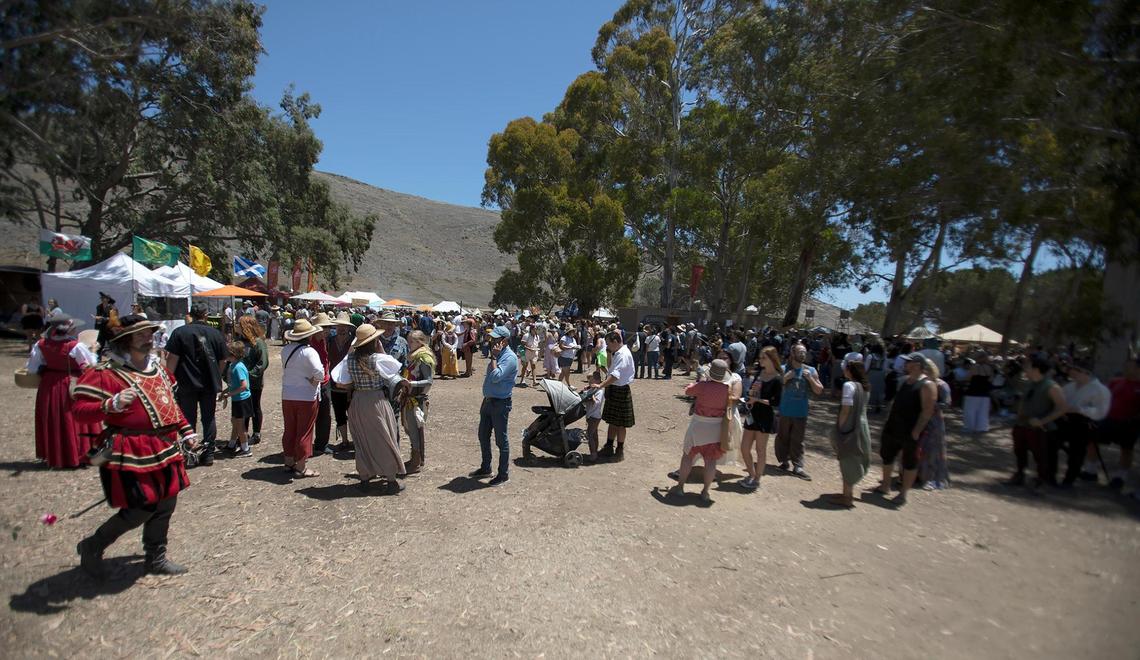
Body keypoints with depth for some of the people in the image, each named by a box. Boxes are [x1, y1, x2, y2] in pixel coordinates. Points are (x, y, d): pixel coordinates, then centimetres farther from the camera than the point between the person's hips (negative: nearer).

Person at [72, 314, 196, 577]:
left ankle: (156, 558, 30)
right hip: (131, 453, -8)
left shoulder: (156, 368, 12)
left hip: (164, 448, 8)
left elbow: (170, 403, 22)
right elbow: (80, 410, -16)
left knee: (165, 504, 13)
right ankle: (92, 547, 25)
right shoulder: (105, 373, -12)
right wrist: (112, 405, -32)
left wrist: (185, 430, 20)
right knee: (140, 510, -3)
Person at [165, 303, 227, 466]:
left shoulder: (179, 332, -7)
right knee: (209, 418, 10)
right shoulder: (215, 333, 1)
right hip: (210, 384, 2)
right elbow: (223, 361, 4)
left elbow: (172, 358, -11)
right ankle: (208, 454, 14)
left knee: (189, 419, 9)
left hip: (187, 383, -2)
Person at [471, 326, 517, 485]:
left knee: (501, 440, 2)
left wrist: (494, 357, -21)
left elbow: (495, 377, -29)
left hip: (500, 403, -9)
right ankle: (485, 468, 35)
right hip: (488, 400, 9)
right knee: (483, 436, 18)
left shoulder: (510, 358, -18)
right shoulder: (497, 355, 11)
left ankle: (504, 474, 15)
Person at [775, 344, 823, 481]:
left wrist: (810, 378, -10)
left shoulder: (810, 370, 4)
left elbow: (819, 391, 4)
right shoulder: (783, 369, -2)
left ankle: (797, 466, 6)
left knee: (797, 441, 2)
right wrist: (785, 378, -17)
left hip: (801, 413, 1)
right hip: (784, 411, -1)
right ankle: (784, 461, 21)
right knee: (782, 438, 7)